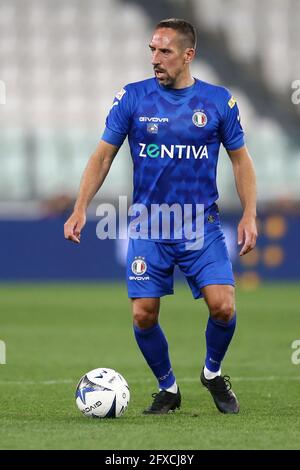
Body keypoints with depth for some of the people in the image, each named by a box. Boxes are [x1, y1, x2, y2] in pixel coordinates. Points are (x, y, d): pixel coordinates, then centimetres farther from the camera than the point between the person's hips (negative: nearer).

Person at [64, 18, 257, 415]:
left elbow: (240, 159, 7)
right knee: (143, 315, -5)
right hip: (148, 228, 1)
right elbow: (103, 155, 2)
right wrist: (80, 210, -7)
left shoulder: (218, 100, -1)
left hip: (202, 226, -1)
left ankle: (213, 372, 15)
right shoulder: (133, 97, -2)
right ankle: (167, 388, 20)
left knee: (222, 307, -15)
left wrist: (249, 215, -2)